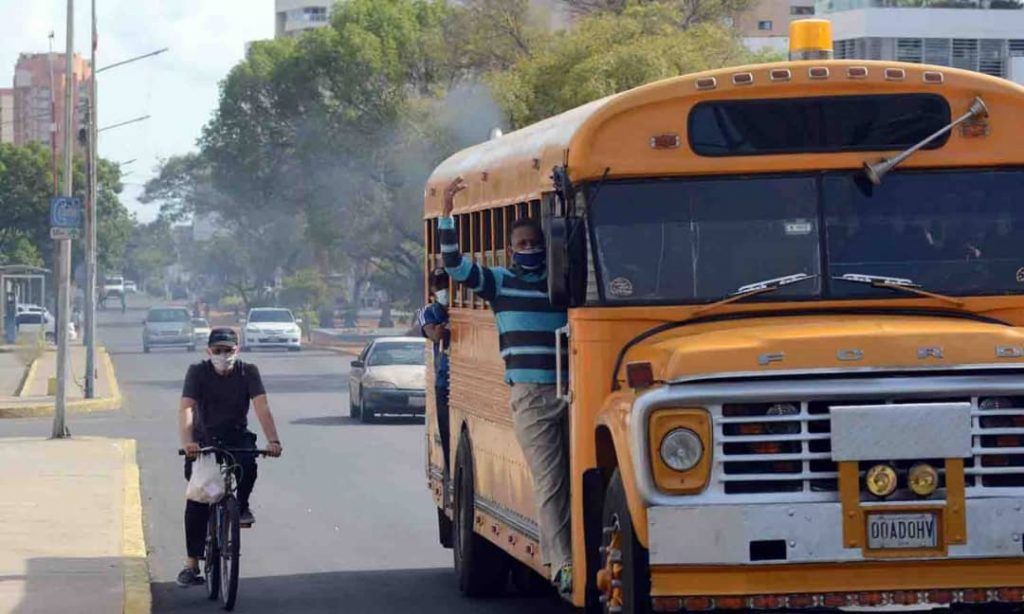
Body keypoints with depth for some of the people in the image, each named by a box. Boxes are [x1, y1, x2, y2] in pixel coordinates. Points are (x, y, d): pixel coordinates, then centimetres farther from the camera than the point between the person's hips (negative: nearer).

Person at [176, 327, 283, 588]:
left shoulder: (248, 372, -9)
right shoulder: (197, 372, -12)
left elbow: (262, 407, -21)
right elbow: (186, 409, -24)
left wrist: (273, 441, -37)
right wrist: (187, 442, -42)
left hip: (237, 437, 0)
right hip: (204, 439, 0)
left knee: (247, 465, -33)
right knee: (196, 502, -10)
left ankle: (242, 505, -1)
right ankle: (192, 564, -4)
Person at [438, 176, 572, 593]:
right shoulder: (499, 282, 9)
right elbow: (455, 265, -1)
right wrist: (447, 214, -7)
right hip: (531, 396, -2)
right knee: (548, 482, -9)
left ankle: (583, 554, 7)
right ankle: (561, 566, -14)